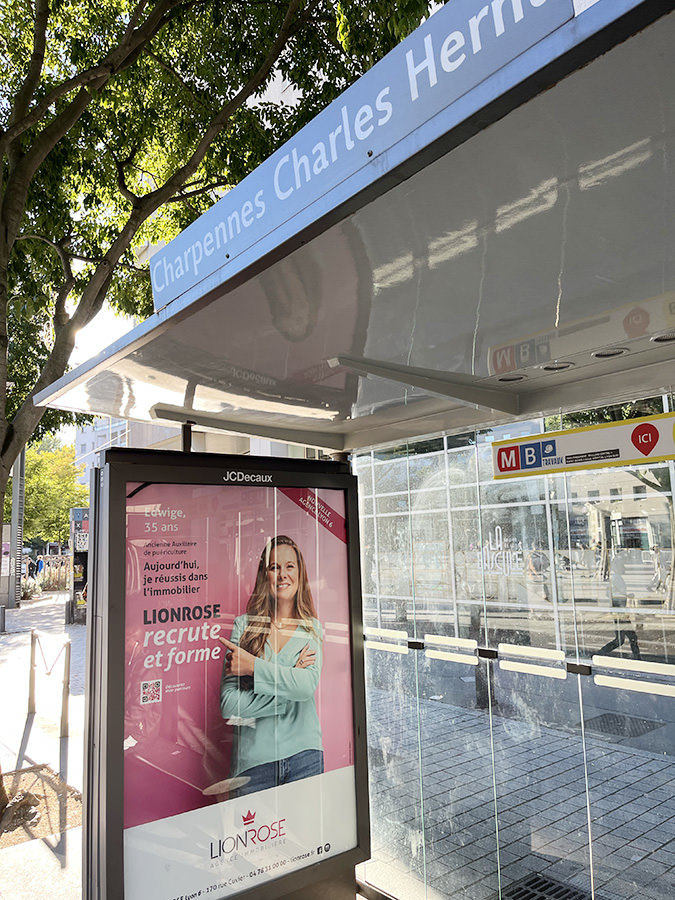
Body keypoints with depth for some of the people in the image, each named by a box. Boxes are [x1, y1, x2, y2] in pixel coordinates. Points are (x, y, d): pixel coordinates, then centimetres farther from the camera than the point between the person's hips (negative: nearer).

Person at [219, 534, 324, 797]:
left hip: (303, 755, 1)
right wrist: (288, 680, -13)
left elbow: (309, 685, -14)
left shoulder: (312, 628, 3)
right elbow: (228, 704, -10)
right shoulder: (244, 625, -3)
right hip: (252, 758, -1)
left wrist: (253, 666, -16)